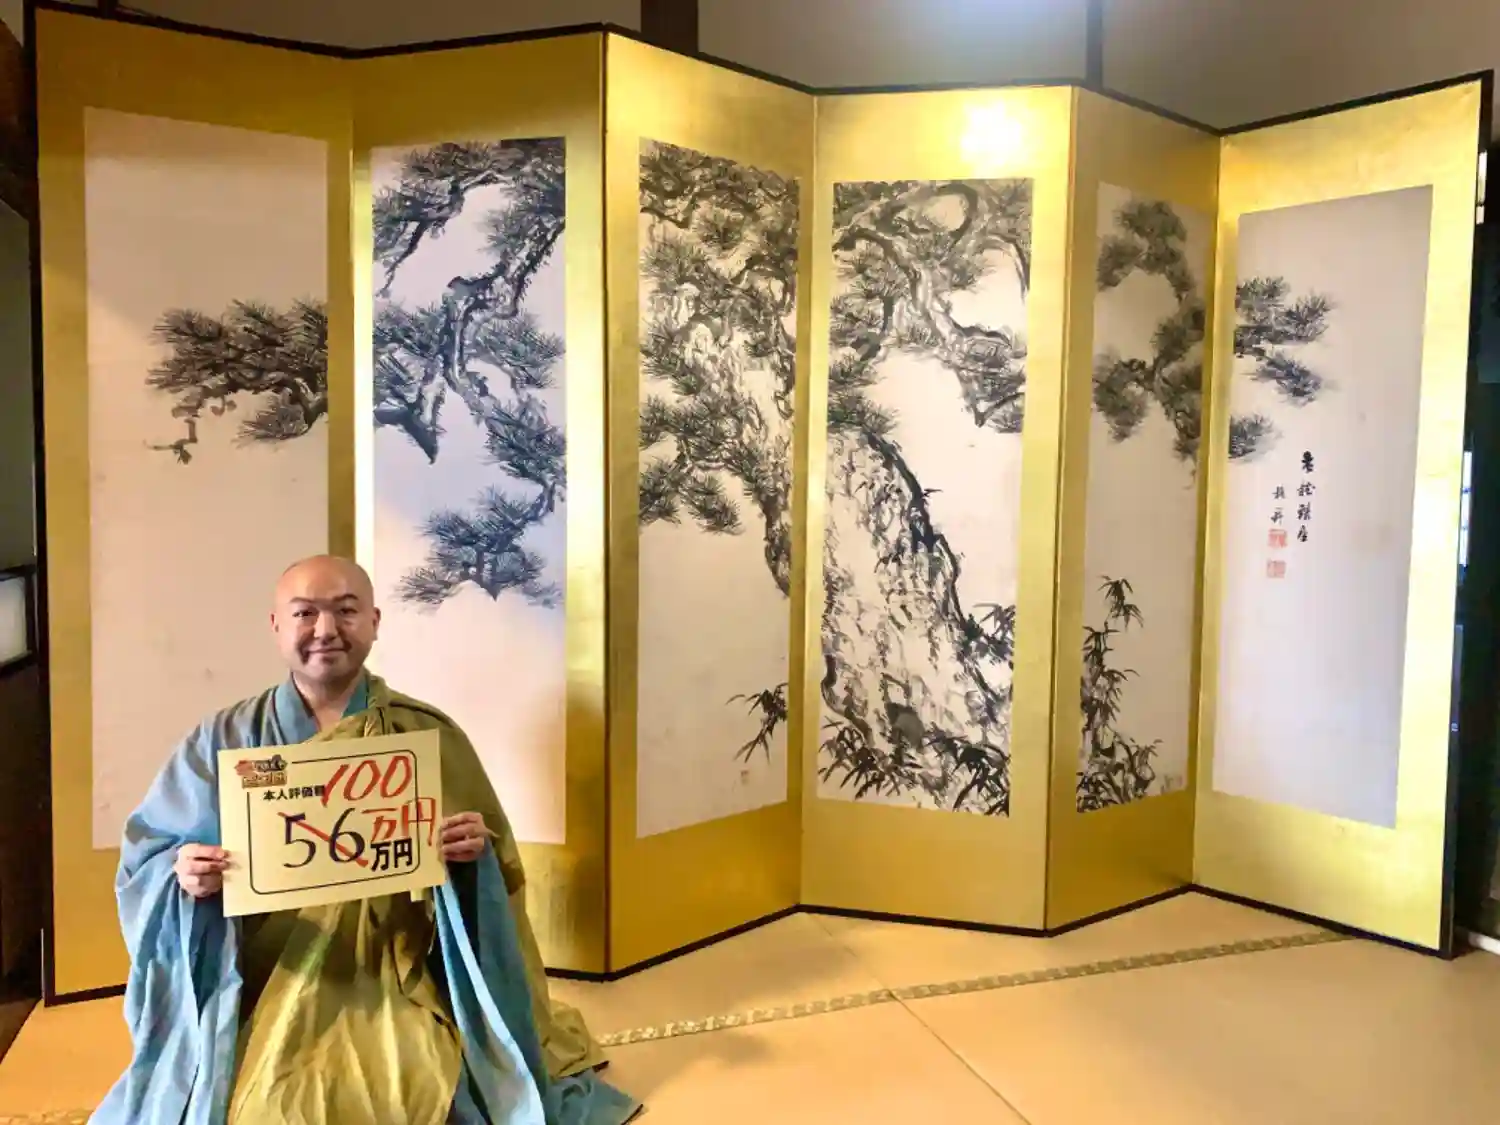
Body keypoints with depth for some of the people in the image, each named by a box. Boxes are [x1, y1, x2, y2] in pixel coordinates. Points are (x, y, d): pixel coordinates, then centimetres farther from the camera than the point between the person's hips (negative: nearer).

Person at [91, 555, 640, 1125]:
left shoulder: (430, 735, 1)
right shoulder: (223, 740, 3)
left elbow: (486, 859, 5)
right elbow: (147, 857, 7)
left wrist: (474, 852, -18)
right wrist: (182, 871, -15)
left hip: (398, 986, -1)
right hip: (262, 990, 1)